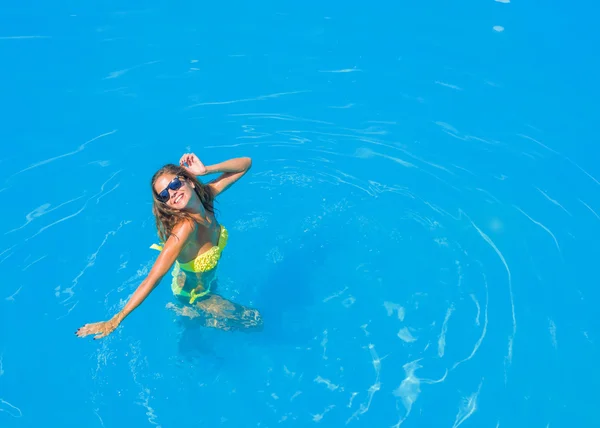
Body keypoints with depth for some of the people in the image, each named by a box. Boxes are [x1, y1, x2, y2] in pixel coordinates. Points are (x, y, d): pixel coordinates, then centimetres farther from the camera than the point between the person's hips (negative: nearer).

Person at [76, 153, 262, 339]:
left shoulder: (205, 194, -23)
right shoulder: (186, 226, -43)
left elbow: (246, 164, -18)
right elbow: (153, 278, -43)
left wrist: (205, 170, -32)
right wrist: (115, 320, -43)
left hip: (207, 281, 6)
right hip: (193, 293, -6)